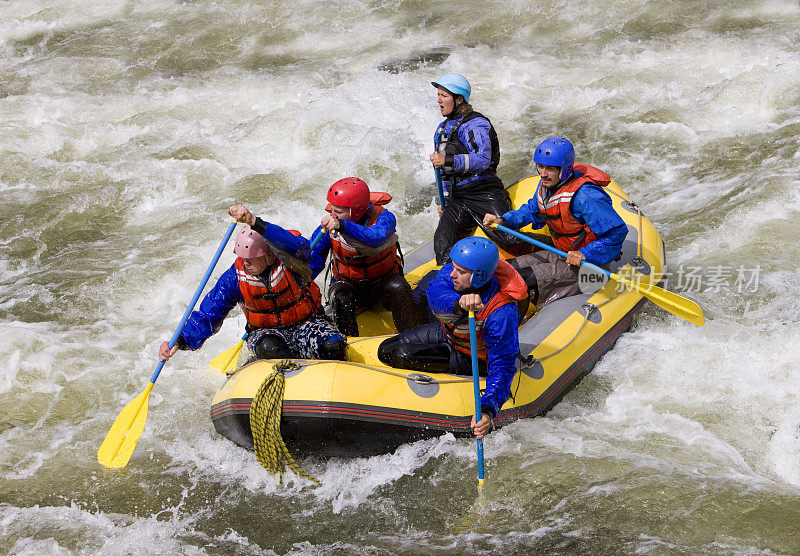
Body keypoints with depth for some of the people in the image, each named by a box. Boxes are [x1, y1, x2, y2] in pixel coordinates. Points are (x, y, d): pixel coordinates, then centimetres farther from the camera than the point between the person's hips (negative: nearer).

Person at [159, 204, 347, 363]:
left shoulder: (291, 263, -21)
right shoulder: (235, 277, -11)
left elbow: (295, 246, -48)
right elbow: (207, 316, -8)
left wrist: (254, 222, -63)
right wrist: (180, 341, -26)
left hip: (306, 323, -1)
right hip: (265, 332, 1)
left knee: (333, 347, -31)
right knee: (269, 348, -37)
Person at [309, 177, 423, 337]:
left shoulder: (383, 216, -22)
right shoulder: (328, 226, -12)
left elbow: (376, 238, -47)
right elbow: (312, 262, -3)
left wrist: (342, 226, -60)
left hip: (383, 280, -1)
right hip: (348, 284, 2)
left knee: (398, 288, -34)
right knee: (341, 299, -32)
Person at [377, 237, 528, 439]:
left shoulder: (502, 313, -38)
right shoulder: (453, 271, -23)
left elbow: (502, 367, -37)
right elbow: (435, 293, -41)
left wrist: (487, 411, -51)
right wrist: (459, 303, -65)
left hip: (474, 359, -6)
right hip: (446, 332, 6)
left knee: (402, 356, -21)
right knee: (386, 351, 8)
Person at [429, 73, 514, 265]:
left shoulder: (476, 124, -6)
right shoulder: (442, 130, 20)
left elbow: (483, 160, -22)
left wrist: (448, 160, -28)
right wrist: (444, 202, 21)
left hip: (485, 193, -7)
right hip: (457, 200, 7)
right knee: (442, 245, -15)